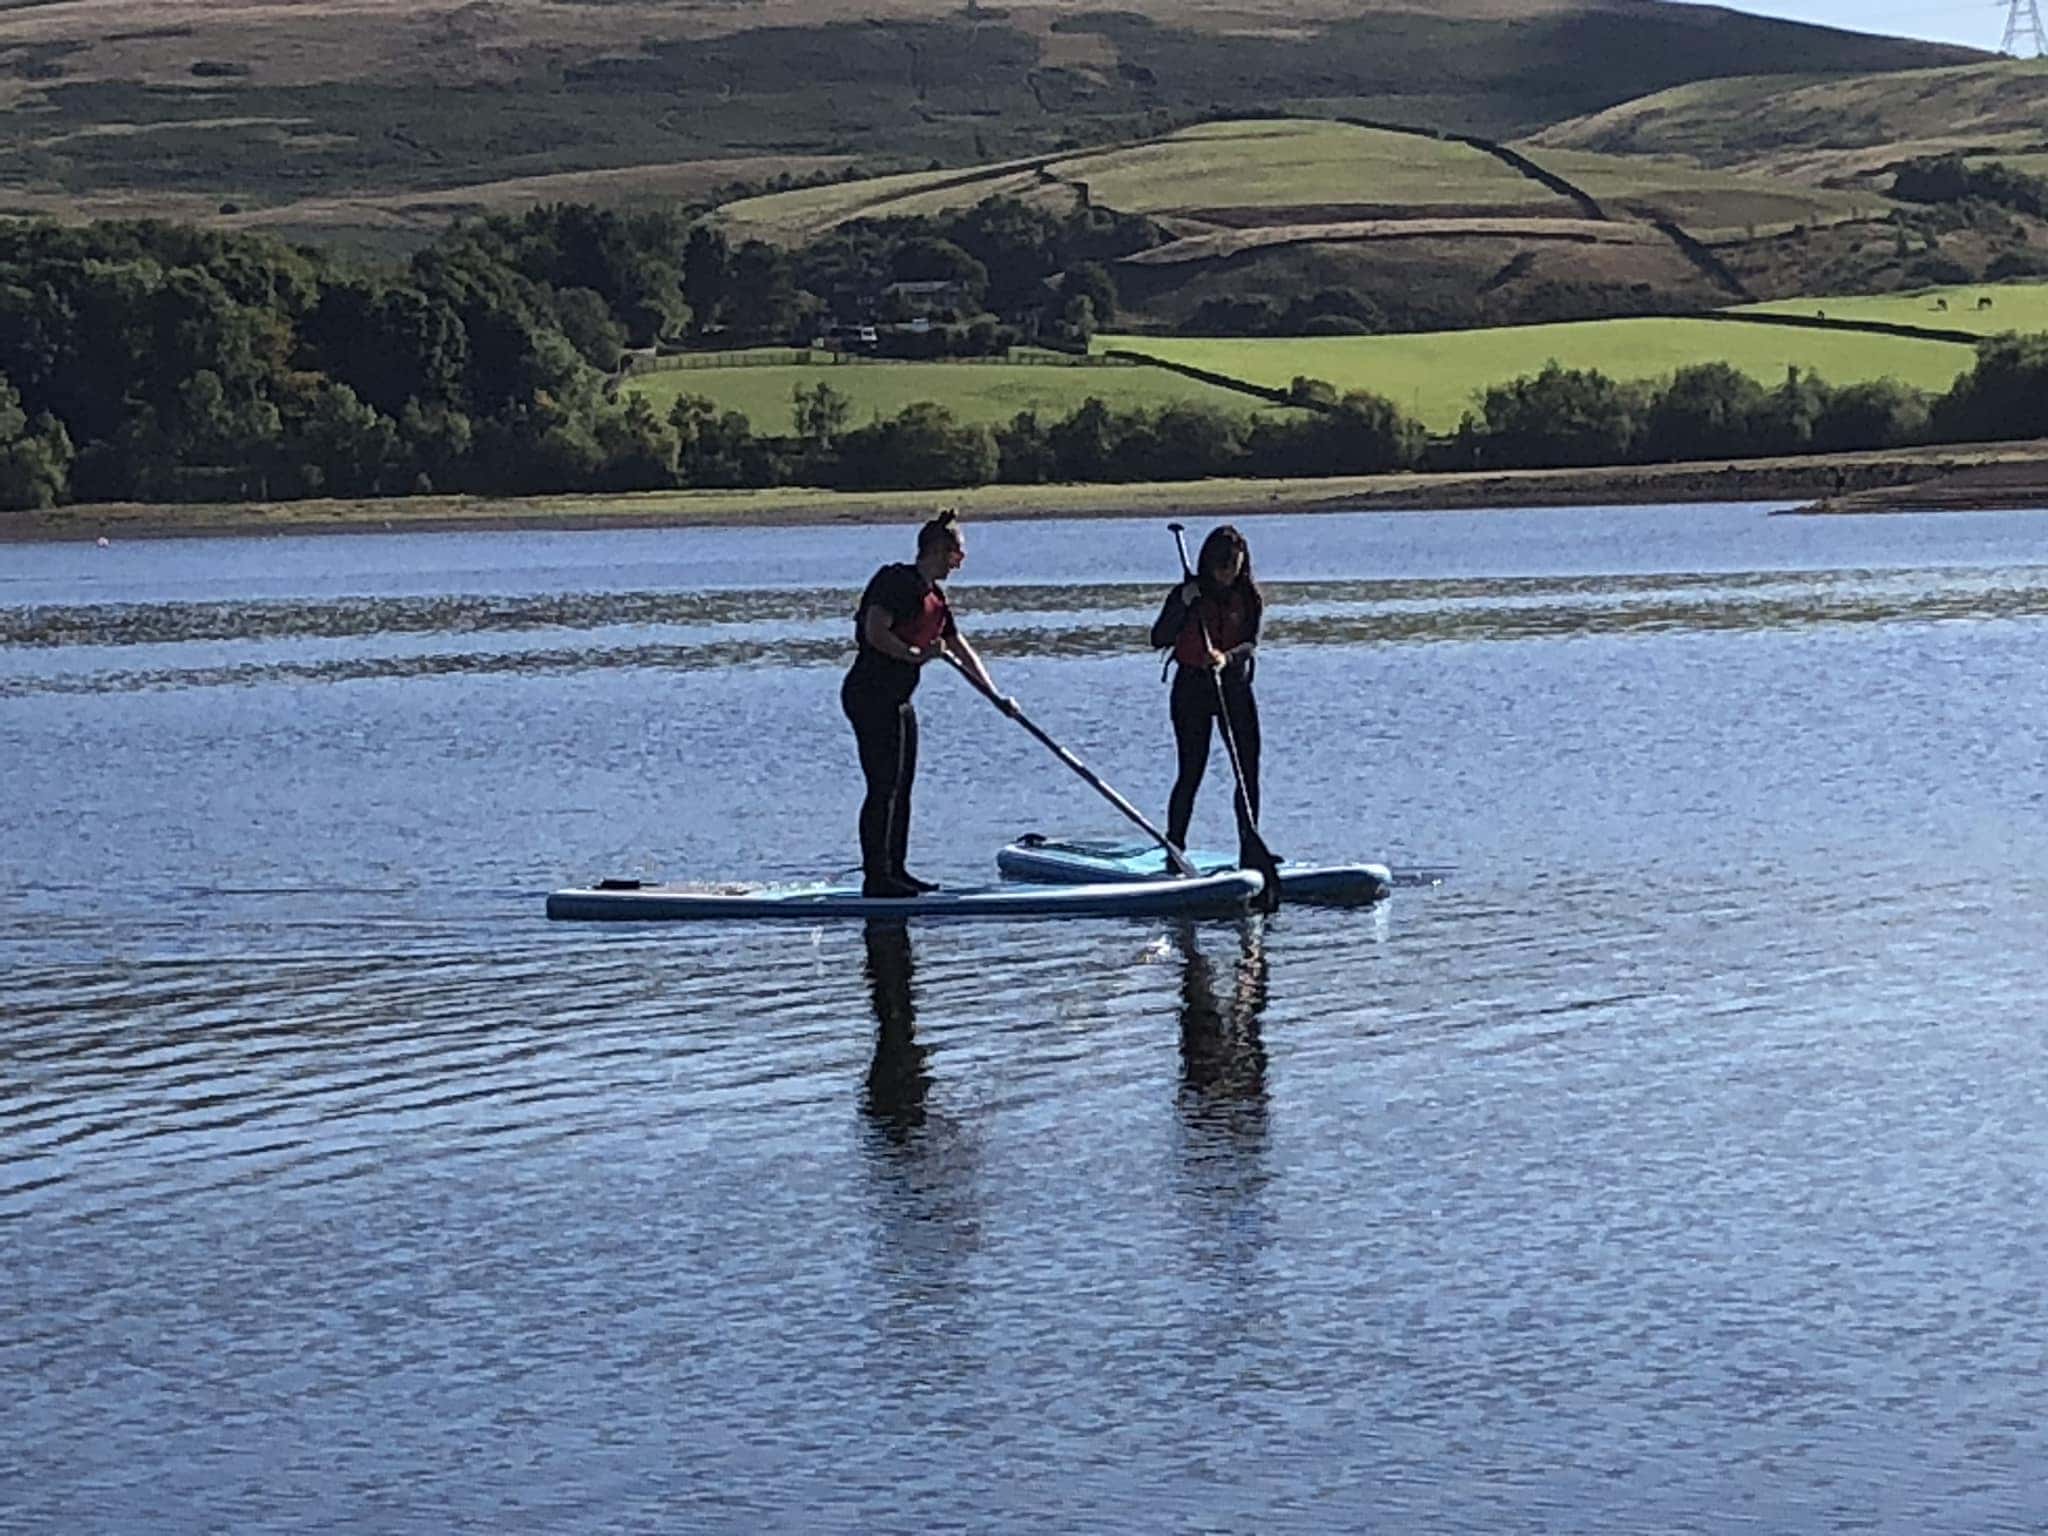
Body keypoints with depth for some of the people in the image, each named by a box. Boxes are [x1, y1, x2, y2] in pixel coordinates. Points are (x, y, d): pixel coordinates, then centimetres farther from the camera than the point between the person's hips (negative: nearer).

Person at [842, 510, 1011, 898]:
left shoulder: (934, 597, 16)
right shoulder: (896, 581, -12)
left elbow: (963, 651, 21)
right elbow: (875, 633, -22)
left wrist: (996, 698, 19)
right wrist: (916, 655, -18)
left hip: (896, 701, 10)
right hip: (870, 694, -10)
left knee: (901, 788, 11)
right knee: (884, 786, -11)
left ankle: (894, 871, 17)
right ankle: (876, 877, -10)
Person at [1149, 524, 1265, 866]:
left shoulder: (1249, 598, 2)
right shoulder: (1187, 594, -3)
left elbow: (1251, 644, -11)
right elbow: (1159, 639, -11)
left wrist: (1226, 658, -32)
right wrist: (1183, 605, -23)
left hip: (1235, 686, 3)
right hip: (1193, 687, -2)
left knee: (1249, 771, -2)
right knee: (1191, 772, -6)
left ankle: (1250, 851, 5)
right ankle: (1174, 850, 0)